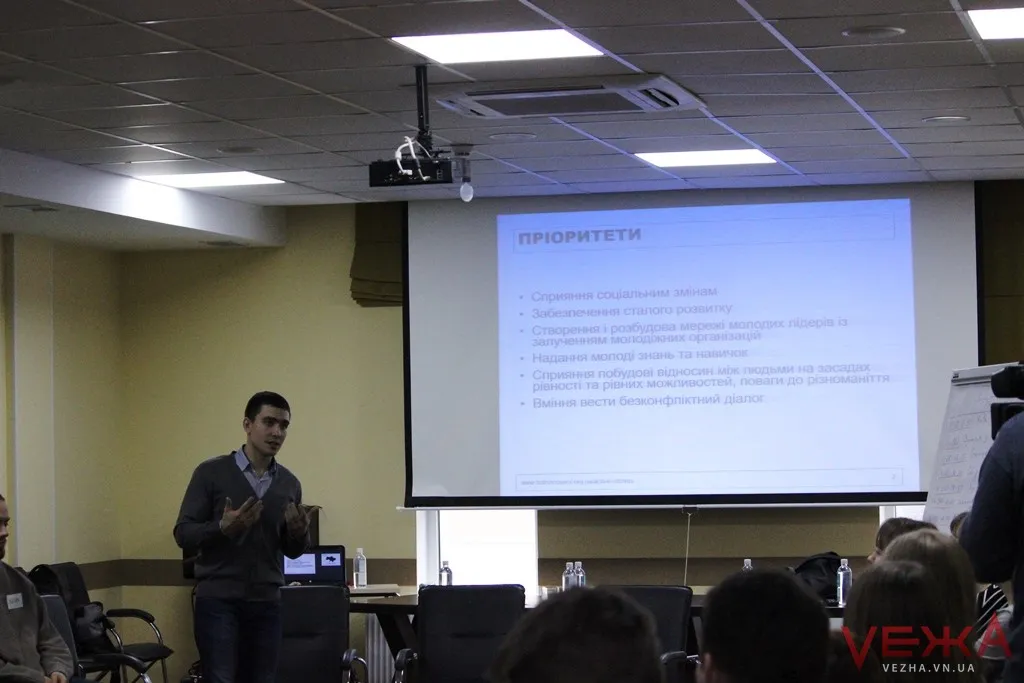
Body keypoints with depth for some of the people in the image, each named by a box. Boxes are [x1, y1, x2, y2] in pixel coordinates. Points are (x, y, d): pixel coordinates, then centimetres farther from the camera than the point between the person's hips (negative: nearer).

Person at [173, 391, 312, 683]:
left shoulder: (289, 484, 10)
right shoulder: (211, 473, -4)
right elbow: (184, 534, -5)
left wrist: (300, 531, -7)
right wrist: (222, 528, -23)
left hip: (266, 602, 5)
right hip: (218, 599, -5)